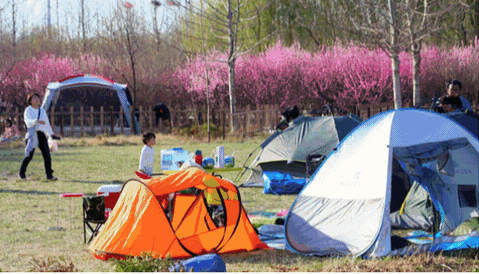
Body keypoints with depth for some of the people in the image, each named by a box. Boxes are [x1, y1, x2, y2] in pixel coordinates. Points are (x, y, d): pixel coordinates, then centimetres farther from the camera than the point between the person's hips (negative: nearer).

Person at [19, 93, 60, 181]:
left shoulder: (42, 111, 14)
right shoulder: (28, 110, -1)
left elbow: (47, 123, 22)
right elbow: (28, 122, -15)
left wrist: (51, 133, 25)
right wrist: (37, 121, -32)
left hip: (42, 134, 4)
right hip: (32, 134, -4)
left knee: (47, 155, -6)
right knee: (29, 155, -7)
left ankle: (49, 175, -2)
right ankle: (21, 173, 13)